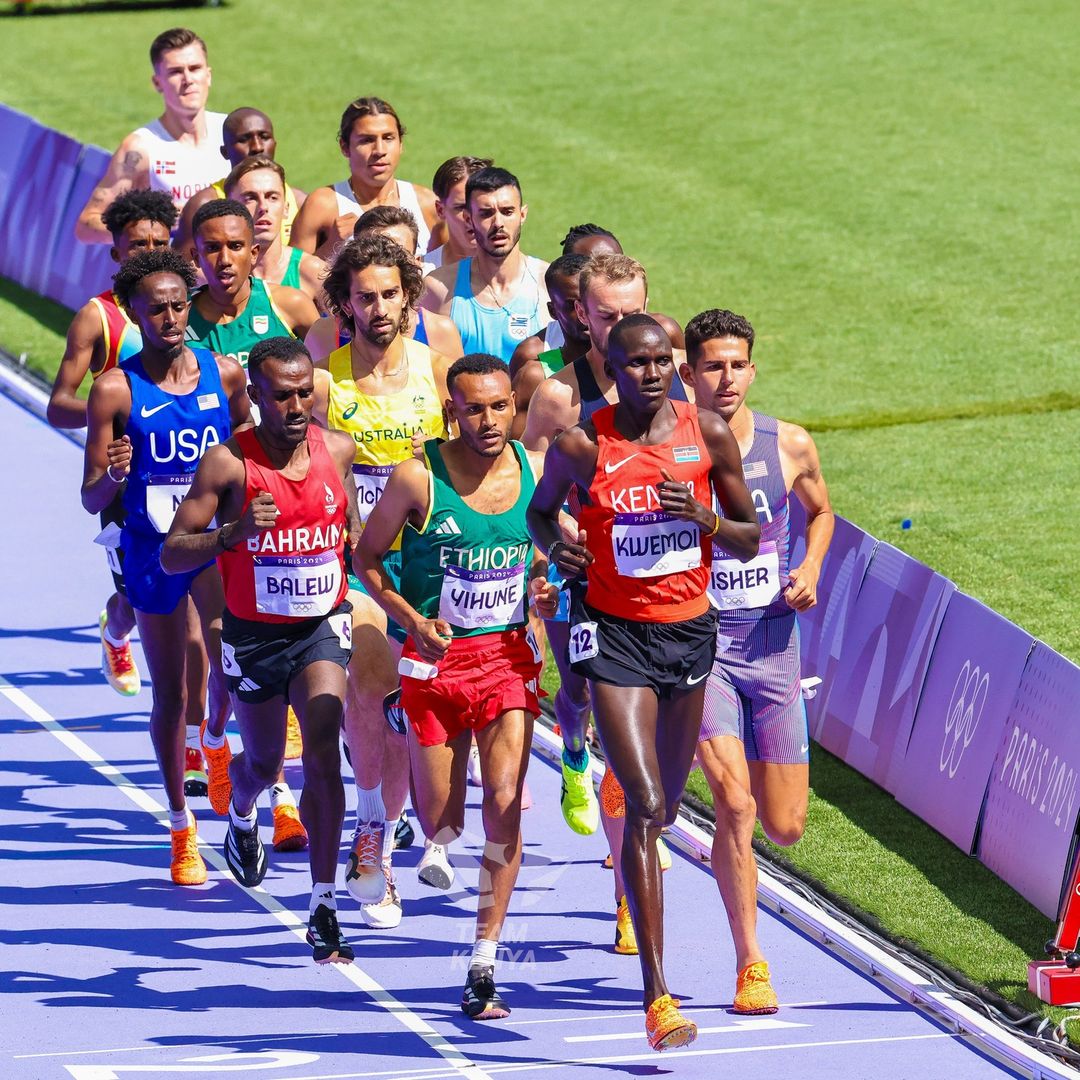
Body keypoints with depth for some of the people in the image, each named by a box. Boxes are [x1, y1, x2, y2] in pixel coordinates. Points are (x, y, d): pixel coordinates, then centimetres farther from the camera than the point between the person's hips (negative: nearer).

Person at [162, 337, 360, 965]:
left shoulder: (339, 450, -5)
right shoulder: (229, 464, -17)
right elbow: (171, 555, -19)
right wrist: (233, 533, -33)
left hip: (323, 627, 1)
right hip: (254, 634, -1)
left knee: (323, 754, -18)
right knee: (264, 761, 18)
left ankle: (324, 911, -16)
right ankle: (242, 817, 57)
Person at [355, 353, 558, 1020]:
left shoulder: (535, 471, -2)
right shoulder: (418, 478, -12)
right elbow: (367, 558, 0)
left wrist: (546, 587, -4)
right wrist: (411, 619, -14)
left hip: (509, 656, 2)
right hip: (437, 658, -2)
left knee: (505, 804, -11)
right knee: (440, 822, 5)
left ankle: (484, 968, -4)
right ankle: (442, 853, 46)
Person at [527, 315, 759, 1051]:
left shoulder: (709, 436, -3)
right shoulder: (582, 445, -8)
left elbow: (749, 540, 5)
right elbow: (541, 509, 11)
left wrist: (703, 519, -16)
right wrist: (555, 546, -11)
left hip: (688, 629, 4)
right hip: (614, 631, -4)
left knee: (666, 805, 17)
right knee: (645, 805, -15)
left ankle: (634, 885, 56)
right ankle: (658, 994, -17)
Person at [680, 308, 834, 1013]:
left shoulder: (790, 447, -2)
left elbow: (821, 510, 19)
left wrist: (811, 569, 1)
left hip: (773, 643, 3)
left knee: (786, 826, 6)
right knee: (735, 804, -18)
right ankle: (751, 965, -6)